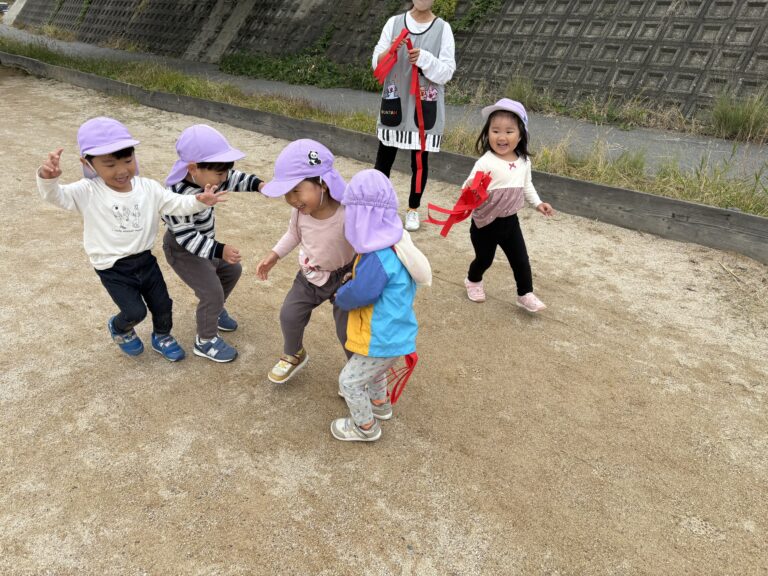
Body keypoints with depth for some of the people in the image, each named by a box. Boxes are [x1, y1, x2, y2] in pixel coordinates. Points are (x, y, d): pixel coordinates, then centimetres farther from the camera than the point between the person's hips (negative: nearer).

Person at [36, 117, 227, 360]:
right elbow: (55, 196, -26)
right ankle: (118, 329, 32)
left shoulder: (148, 188, -5)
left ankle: (161, 337, 44)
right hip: (113, 268, -4)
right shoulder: (88, 192, -15)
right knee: (135, 311, -5)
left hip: (145, 260, 4)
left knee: (162, 304, 13)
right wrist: (48, 178, -49)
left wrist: (199, 201, -29)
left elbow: (176, 203, -8)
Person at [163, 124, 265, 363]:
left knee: (231, 270, 22)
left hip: (204, 241, 9)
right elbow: (187, 238, -34)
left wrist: (258, 184, -12)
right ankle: (205, 342, 13)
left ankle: (215, 311, 45)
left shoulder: (204, 176, -13)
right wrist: (220, 250, -40)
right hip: (183, 250, -9)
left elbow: (233, 179, 3)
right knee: (212, 292, -9)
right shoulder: (179, 198, -37)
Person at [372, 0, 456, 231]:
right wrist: (391, 51, -20)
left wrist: (424, 58, -21)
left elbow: (447, 71, -6)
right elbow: (377, 63, 0)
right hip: (395, 103, 1)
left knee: (420, 161, 8)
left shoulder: (443, 28, -1)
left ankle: (413, 209, 24)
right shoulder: (394, 22, 3)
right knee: (384, 159, 7)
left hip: (425, 107, -1)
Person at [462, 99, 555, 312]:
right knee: (484, 258, 15)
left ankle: (525, 294, 26)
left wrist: (537, 203, 9)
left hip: (510, 221, 5)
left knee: (521, 259, 8)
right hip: (486, 223, -4)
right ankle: (473, 281, 45)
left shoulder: (524, 161, -1)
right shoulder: (485, 162, -22)